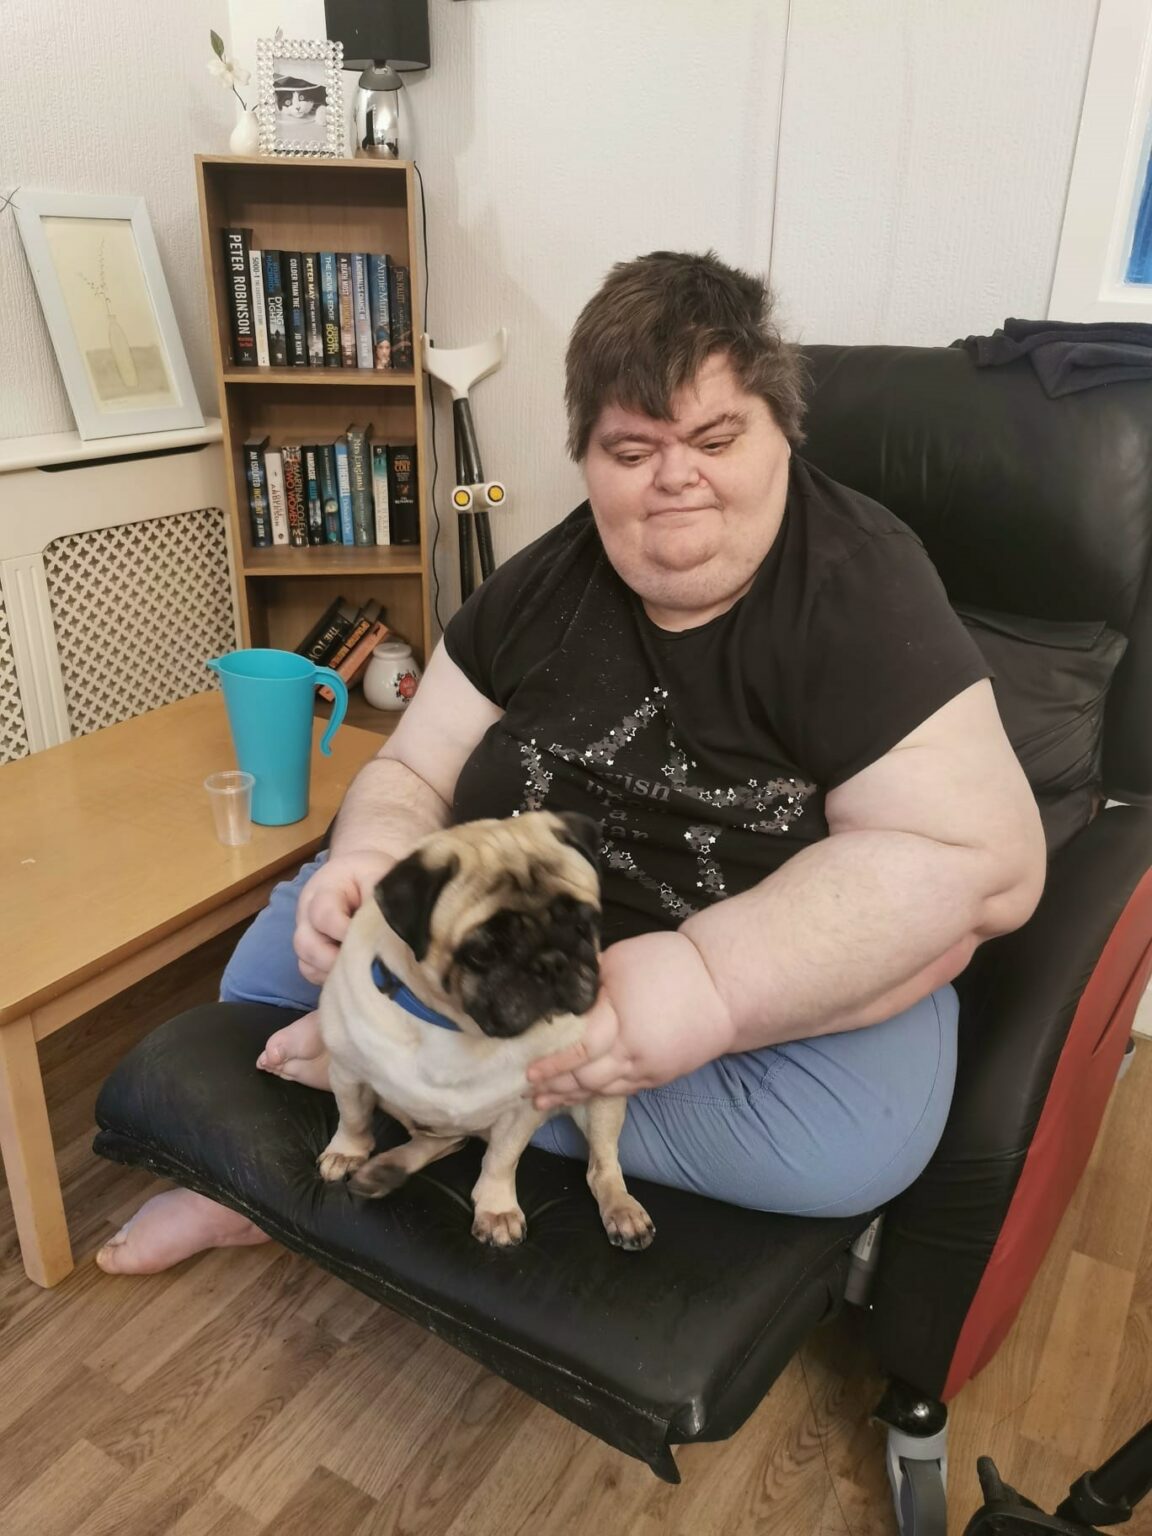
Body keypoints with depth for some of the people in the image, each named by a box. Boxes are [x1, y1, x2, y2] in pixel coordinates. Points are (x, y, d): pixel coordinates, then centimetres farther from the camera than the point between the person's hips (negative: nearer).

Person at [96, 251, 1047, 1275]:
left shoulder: (861, 591, -17)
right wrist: (374, 855, -23)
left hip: (778, 974, -3)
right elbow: (413, 771, 2)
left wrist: (707, 985, -37)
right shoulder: (548, 583, -2)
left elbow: (981, 860, -27)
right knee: (286, 942, -2)